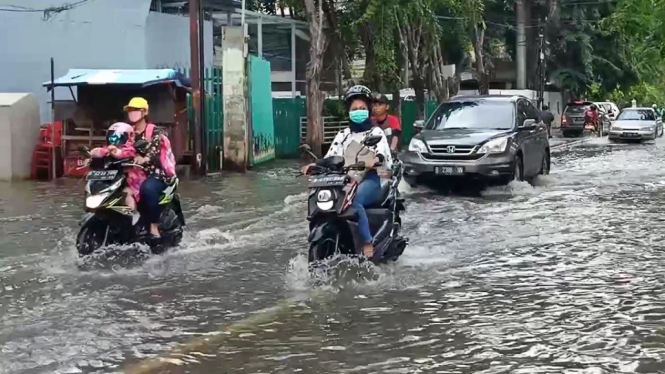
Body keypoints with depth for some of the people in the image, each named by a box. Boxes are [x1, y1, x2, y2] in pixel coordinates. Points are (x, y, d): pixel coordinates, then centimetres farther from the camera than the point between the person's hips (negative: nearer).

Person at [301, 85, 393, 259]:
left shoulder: (376, 132, 11)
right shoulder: (343, 135, 24)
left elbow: (384, 154, -7)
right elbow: (331, 157, 12)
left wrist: (376, 159, -32)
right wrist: (314, 165, -10)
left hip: (369, 179, -4)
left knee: (354, 200, -38)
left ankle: (368, 242, -31)